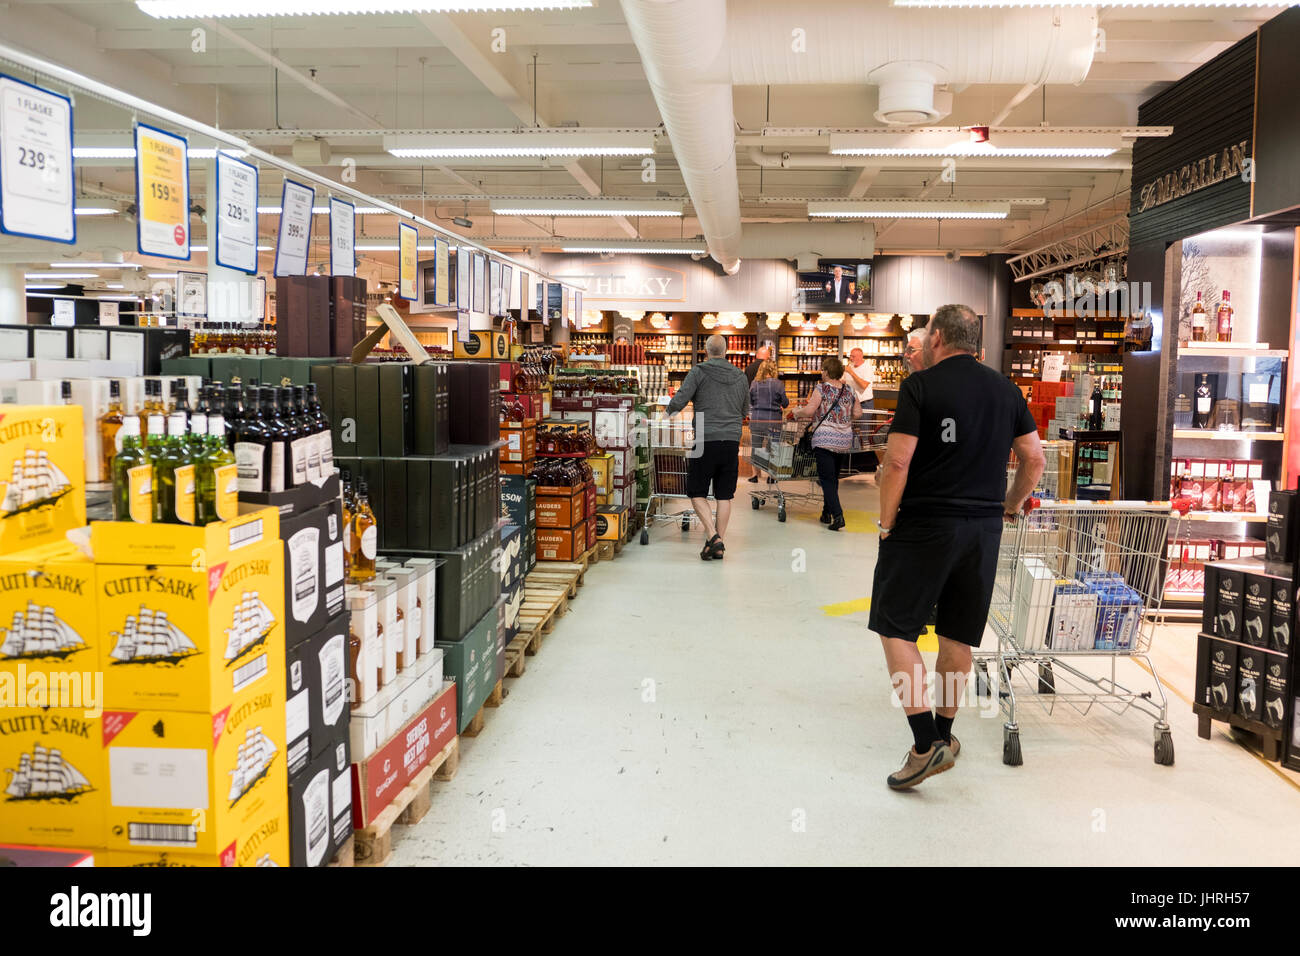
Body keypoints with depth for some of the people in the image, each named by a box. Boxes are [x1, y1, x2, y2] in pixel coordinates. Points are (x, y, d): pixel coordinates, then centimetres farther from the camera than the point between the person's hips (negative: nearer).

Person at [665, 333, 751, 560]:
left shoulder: (698, 372, -3)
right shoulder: (740, 377, 11)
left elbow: (679, 401, -9)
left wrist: (667, 414, 10)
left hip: (706, 441, -4)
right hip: (732, 441, 4)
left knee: (697, 493, 6)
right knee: (724, 495, 8)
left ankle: (712, 536, -9)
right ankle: (719, 545, 8)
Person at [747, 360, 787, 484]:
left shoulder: (754, 383, 1)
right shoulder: (778, 384, -6)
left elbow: (749, 401, 8)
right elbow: (785, 403, -1)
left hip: (756, 419, 2)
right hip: (773, 420, -2)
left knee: (756, 447, 9)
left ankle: (755, 474, 14)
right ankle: (771, 475, 10)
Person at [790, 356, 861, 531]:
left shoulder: (822, 388, -7)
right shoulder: (849, 390, 8)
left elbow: (809, 411, -14)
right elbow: (858, 413, 9)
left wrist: (797, 412, 5)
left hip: (825, 439, -5)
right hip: (845, 440, 6)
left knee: (827, 479, -5)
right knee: (833, 477, 16)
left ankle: (838, 515, -17)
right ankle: (827, 513, 24)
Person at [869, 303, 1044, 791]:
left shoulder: (920, 385, -8)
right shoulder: (1005, 389, 9)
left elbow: (898, 461, -14)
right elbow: (1034, 459, 12)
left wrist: (886, 523, -5)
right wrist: (1010, 506, 25)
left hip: (924, 528, -5)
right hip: (983, 528, 6)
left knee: (896, 628, 2)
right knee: (958, 635, 14)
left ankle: (926, 744, -6)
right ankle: (943, 734, 26)